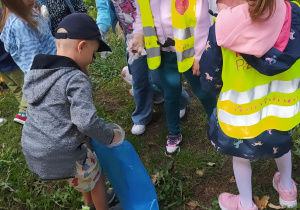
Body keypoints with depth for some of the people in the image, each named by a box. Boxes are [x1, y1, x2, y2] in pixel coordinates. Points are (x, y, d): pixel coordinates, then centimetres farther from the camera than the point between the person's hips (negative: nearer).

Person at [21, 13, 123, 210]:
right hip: (62, 155, -8)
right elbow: (86, 122, -27)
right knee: (95, 178, 21)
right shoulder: (76, 79, -20)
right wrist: (110, 136, -8)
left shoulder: (36, 72, 4)